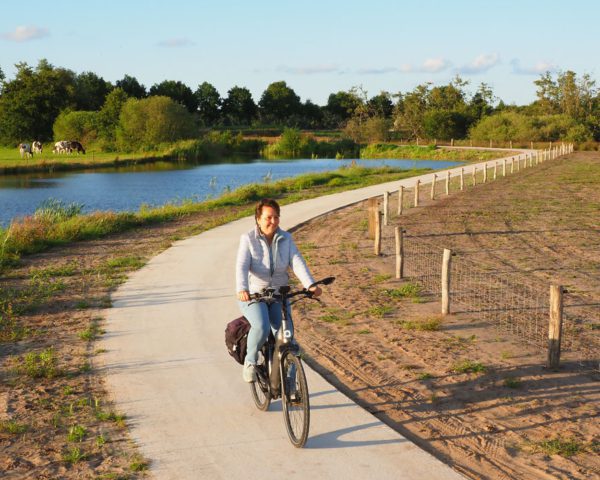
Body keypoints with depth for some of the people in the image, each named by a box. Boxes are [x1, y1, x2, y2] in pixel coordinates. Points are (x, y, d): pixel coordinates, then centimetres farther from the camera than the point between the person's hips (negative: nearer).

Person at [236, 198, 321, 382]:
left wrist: (310, 285, -28)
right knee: (261, 327, -30)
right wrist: (242, 289, -39)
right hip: (253, 295, -3)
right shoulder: (248, 239, -6)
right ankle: (250, 361, -1)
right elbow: (241, 266, -19)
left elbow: (297, 262, -10)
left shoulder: (286, 239, 2)